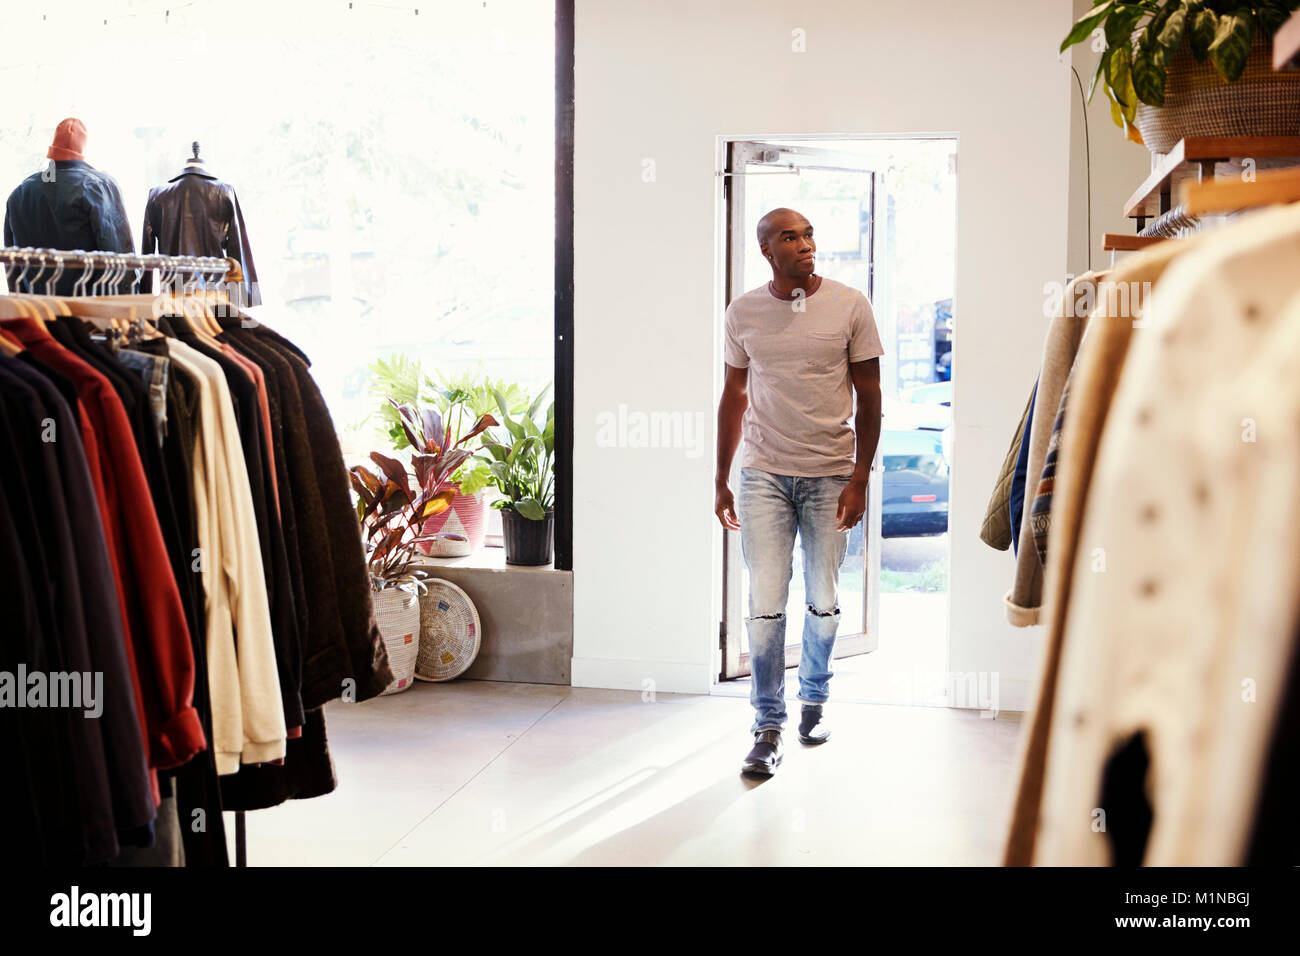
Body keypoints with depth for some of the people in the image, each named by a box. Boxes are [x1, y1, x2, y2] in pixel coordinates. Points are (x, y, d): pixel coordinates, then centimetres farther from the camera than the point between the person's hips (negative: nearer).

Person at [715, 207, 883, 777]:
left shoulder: (849, 306, -1)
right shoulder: (743, 312, 4)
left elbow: (869, 396, 1)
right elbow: (734, 397, 12)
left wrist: (860, 478, -5)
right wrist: (720, 482, 11)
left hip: (830, 474, 0)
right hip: (764, 474, 0)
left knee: (824, 602, 9)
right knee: (764, 606, -5)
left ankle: (814, 701, 32)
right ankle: (768, 729, 4)